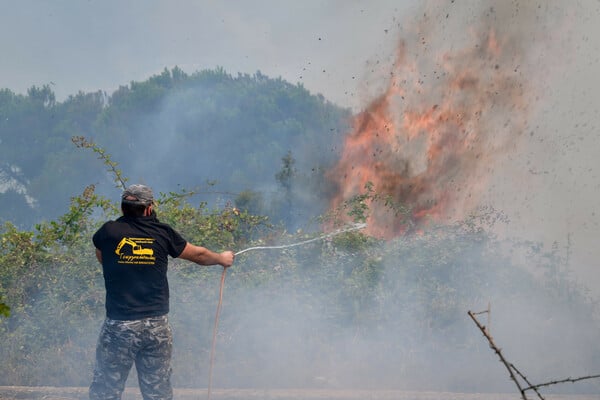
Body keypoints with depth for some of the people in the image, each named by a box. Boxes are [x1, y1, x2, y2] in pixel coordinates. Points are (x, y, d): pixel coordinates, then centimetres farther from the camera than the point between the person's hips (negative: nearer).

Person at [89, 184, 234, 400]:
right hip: (157, 326, 2)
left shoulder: (108, 232, -1)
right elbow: (198, 254, 17)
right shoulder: (162, 232, 2)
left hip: (118, 325, -2)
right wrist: (221, 258, 36)